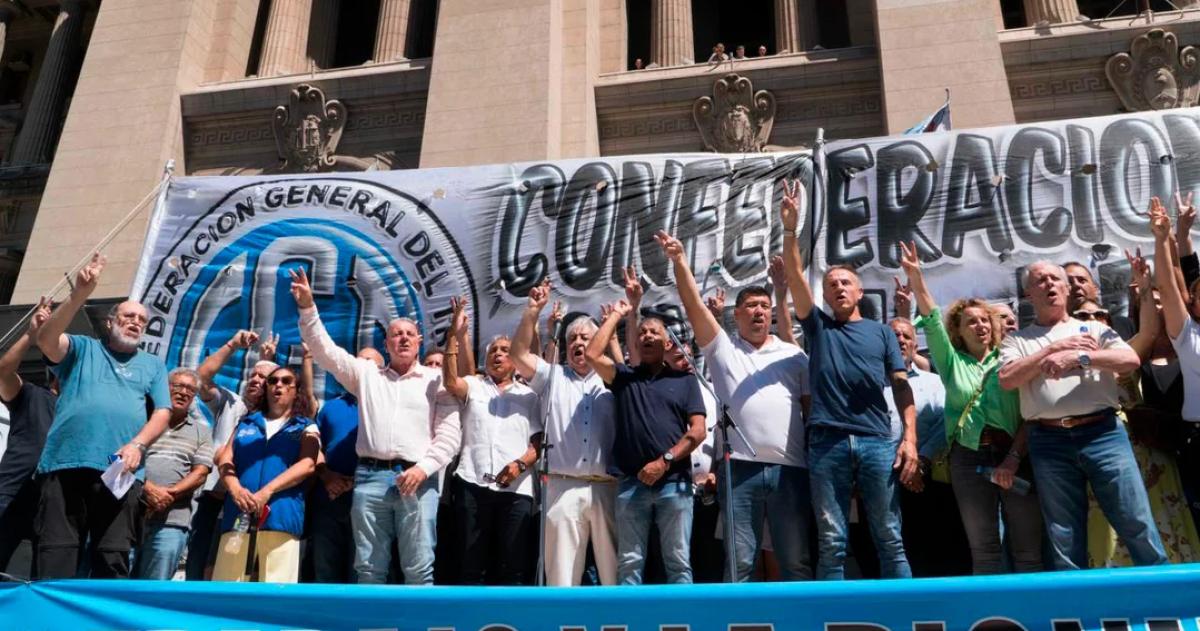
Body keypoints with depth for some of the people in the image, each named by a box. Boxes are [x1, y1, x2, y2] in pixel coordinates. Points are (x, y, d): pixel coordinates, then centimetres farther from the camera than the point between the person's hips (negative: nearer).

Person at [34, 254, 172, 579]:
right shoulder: (82, 348, 19)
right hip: (66, 463, 0)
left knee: (113, 559, -2)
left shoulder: (153, 364, 21)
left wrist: (137, 445, -9)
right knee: (55, 555, -3)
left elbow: (162, 413, 10)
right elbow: (46, 340, -3)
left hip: (120, 471, 1)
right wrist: (78, 296, -16)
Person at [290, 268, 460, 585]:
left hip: (417, 479, -2)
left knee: (419, 569, -3)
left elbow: (450, 432, 2)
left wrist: (423, 468, -10)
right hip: (370, 477, 2)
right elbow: (325, 351, 11)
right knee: (369, 567, 5)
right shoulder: (367, 374, 18)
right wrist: (308, 307, 0)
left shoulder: (436, 380, 10)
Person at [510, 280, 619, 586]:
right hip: (564, 488, 0)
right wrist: (533, 310, -5)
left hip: (607, 488, 0)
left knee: (615, 569, 5)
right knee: (561, 569, 4)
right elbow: (519, 355, 3)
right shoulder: (553, 377, 14)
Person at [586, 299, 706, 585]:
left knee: (678, 562, 1)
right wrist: (616, 315, 7)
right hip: (630, 483, 1)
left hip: (674, 482, -1)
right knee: (629, 562, 3)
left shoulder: (685, 381, 12)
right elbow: (593, 355, -2)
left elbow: (698, 431, 3)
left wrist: (665, 460, -9)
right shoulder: (624, 377, 16)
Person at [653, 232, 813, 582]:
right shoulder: (722, 348, 13)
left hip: (790, 469, 1)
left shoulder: (793, 355, 15)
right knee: (739, 562, 3)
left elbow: (812, 408, 12)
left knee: (797, 562, 5)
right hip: (740, 468, -1)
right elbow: (694, 305, 2)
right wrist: (679, 259, -7)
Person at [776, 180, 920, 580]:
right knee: (831, 542, 2)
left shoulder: (881, 332, 16)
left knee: (889, 538, 2)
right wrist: (790, 228, -4)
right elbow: (794, 276, 5)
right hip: (826, 442, 0)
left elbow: (902, 386, 8)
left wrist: (910, 437, -4)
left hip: (877, 441, 0)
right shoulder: (818, 328, 16)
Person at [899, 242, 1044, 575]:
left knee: (1028, 549, -1)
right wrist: (916, 278, -13)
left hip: (1015, 456, -1)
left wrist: (1014, 456, -11)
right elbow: (932, 323, -1)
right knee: (984, 549, 3)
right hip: (969, 459, 1)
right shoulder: (952, 364, 13)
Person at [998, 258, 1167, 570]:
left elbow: (1131, 360, 0)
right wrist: (1055, 347, -4)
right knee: (1064, 540, 5)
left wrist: (1079, 357, -12)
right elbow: (1007, 379, -4)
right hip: (1049, 443, 0)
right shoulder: (1017, 340, 14)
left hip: (1103, 434, 0)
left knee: (1137, 525, -2)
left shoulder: (1094, 328, 16)